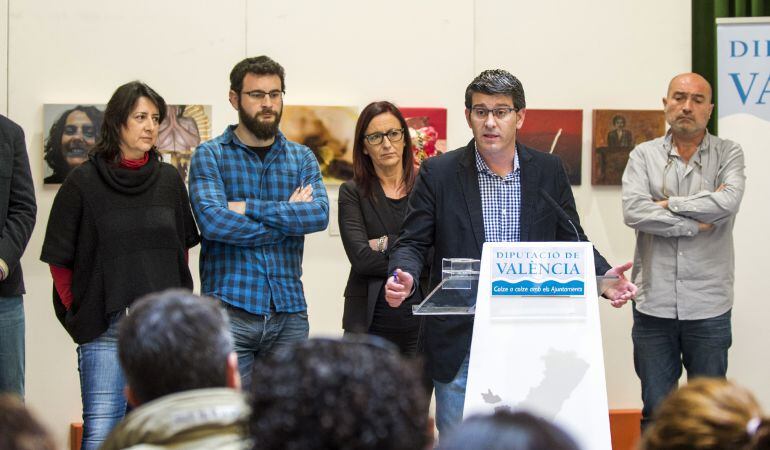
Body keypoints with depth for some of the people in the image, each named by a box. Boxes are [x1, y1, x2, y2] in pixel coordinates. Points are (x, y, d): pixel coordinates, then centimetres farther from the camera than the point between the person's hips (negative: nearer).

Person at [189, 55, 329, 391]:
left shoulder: (302, 158, 13)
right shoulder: (210, 156, 3)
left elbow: (319, 214, -6)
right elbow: (212, 220, -15)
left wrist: (247, 207, -12)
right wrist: (288, 217, -7)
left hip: (289, 312, 4)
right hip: (229, 311, -3)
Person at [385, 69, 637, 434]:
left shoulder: (549, 171, 6)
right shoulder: (438, 173, 0)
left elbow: (571, 240, 10)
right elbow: (413, 242, 1)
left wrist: (604, 276, -9)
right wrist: (402, 276, -21)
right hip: (461, 342, -1)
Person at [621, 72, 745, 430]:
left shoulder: (728, 154, 3)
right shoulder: (644, 155, 4)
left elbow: (727, 201, -17)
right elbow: (633, 211, -12)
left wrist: (668, 204, -10)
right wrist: (696, 224, -12)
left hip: (708, 305, -1)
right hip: (654, 303, 1)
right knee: (656, 411, 8)